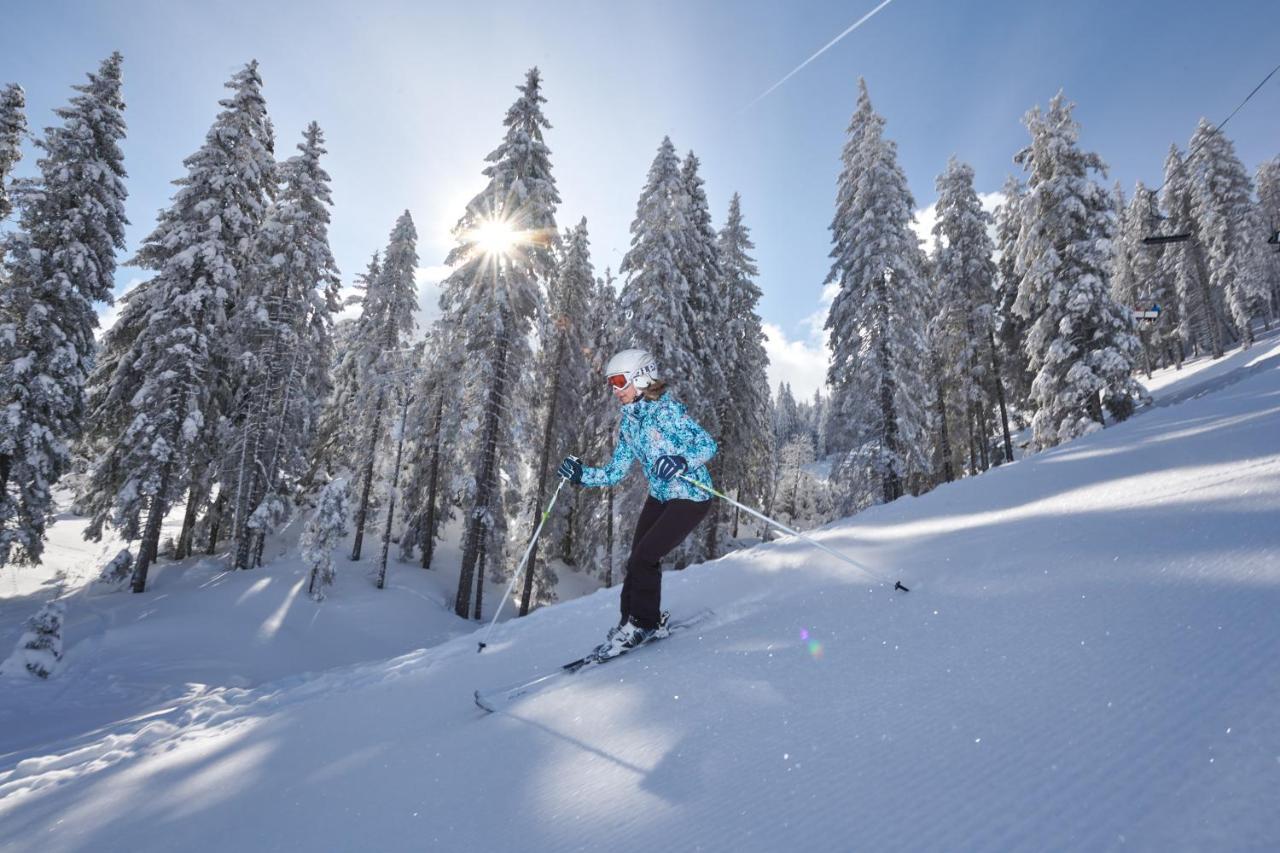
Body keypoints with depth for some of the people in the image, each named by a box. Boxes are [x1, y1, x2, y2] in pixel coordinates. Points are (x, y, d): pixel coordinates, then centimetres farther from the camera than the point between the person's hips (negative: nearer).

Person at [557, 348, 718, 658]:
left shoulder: (666, 410, -19)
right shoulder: (628, 422, 5)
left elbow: (708, 444, -24)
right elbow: (614, 473, 7)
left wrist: (682, 462, -42)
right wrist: (579, 475, -6)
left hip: (691, 497, -7)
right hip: (659, 497, 7)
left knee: (643, 558, -10)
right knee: (636, 560, 5)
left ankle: (644, 623, 10)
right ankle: (632, 621, 24)